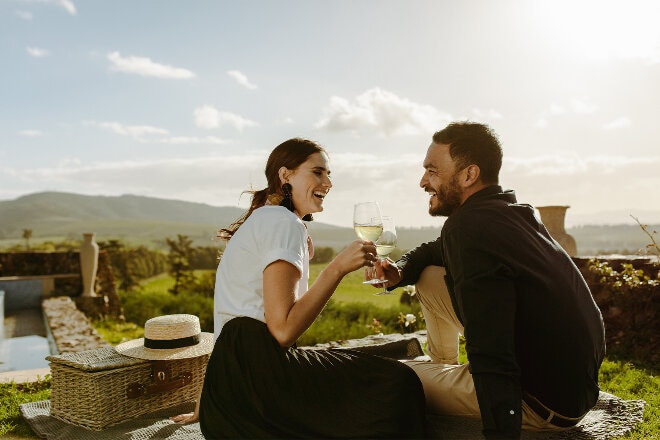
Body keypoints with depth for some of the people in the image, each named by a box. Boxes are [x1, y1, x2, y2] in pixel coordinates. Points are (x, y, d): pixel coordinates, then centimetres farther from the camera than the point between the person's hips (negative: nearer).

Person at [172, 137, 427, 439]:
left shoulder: (261, 219, 20)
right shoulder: (283, 223, -10)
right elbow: (283, 329, -19)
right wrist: (338, 267, -18)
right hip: (257, 366, -10)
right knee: (397, 383, -17)